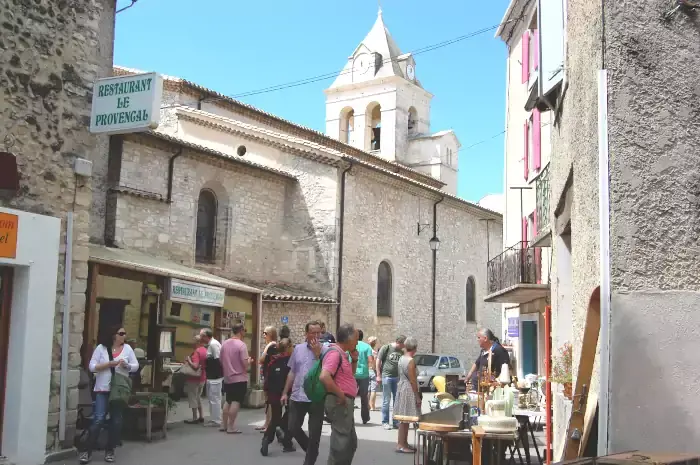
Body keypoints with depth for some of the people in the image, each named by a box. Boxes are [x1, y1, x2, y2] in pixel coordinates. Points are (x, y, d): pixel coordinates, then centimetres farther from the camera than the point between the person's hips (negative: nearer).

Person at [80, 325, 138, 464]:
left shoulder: (127, 348, 5)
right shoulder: (101, 348, -2)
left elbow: (135, 366, 6)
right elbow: (92, 367, -6)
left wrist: (127, 366, -15)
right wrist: (109, 364, -17)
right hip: (103, 389, -3)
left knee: (116, 421, 7)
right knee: (98, 420, -9)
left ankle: (110, 450, 18)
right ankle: (87, 450, -1)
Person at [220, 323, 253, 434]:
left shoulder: (224, 344, 5)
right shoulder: (241, 345, -16)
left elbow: (221, 361, 13)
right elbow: (246, 364, -19)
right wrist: (250, 361, 1)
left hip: (227, 378, 7)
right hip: (239, 379, -7)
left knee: (228, 401, 18)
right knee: (236, 402, -3)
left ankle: (223, 425, 21)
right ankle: (231, 427, -3)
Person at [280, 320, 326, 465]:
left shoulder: (325, 350, -6)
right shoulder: (298, 348, 6)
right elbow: (292, 372, 13)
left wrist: (317, 354, -21)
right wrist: (285, 393, 12)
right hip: (297, 397, 4)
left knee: (314, 433, 4)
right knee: (293, 428, 10)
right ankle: (311, 451, 33)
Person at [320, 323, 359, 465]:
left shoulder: (343, 354, 14)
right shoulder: (335, 352, -17)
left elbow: (350, 374, 27)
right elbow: (324, 377, -30)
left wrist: (354, 360, 9)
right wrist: (341, 395, -21)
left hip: (346, 403, 11)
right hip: (340, 403, -10)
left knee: (351, 442, 19)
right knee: (340, 443, -5)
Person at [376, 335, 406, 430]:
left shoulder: (401, 352, 11)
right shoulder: (386, 348, -4)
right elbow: (378, 361, -4)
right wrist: (378, 375, -7)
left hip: (397, 377, 5)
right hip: (386, 376, -5)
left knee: (397, 400, 8)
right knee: (386, 400, -1)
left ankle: (396, 422, 18)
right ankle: (385, 422, 8)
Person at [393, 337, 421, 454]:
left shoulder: (401, 358, 9)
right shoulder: (411, 361, -17)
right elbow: (412, 380, -18)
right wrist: (417, 396, -14)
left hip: (401, 388, 9)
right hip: (409, 390, -9)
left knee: (403, 418, 15)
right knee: (406, 418, -3)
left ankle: (403, 443, 22)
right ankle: (401, 445, 1)